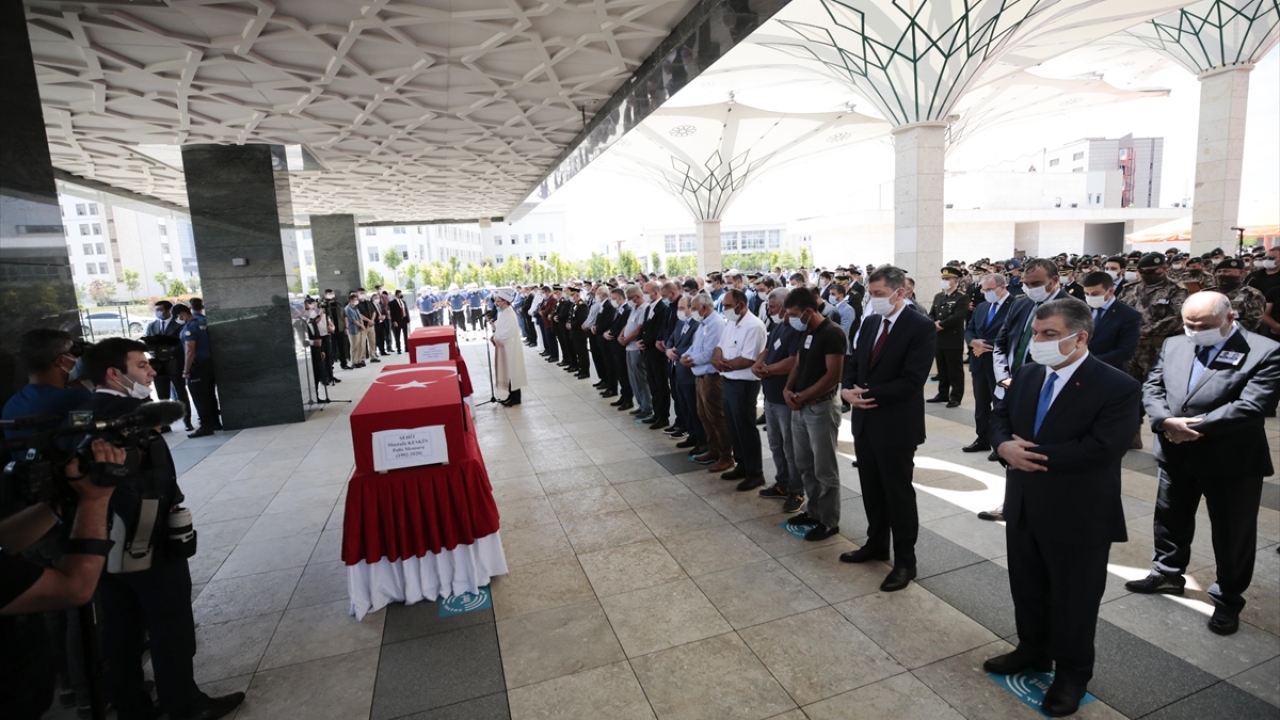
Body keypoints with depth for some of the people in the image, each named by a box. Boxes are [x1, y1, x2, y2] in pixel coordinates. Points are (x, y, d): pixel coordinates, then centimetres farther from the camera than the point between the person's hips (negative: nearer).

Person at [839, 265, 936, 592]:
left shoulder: (922, 327, -14)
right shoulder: (870, 322, 8)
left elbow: (911, 381, -22)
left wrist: (868, 394, -20)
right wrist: (849, 389, -8)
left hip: (896, 425, -7)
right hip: (865, 422, 7)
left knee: (899, 494, 6)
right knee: (872, 490, 19)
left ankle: (905, 561, 22)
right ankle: (876, 543, 37)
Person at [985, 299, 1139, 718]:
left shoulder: (1118, 387, -17)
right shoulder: (1025, 375, 2)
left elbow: (1100, 449, -26)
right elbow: (1000, 416, 7)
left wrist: (1032, 454, -22)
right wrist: (1004, 446, -15)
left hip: (1078, 517, -6)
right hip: (1023, 507, 6)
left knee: (1073, 600, 14)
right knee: (1026, 589, 22)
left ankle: (1072, 675, 35)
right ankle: (1032, 652, 44)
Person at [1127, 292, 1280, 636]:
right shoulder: (1173, 346, 3)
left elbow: (1251, 406, -21)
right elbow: (1151, 388, 0)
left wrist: (1195, 426, -21)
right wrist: (1167, 421, -17)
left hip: (1232, 461, -5)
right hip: (1176, 454, 5)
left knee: (1232, 534, 11)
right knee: (1170, 519, 20)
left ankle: (1228, 599, 29)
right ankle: (1167, 573, 39)